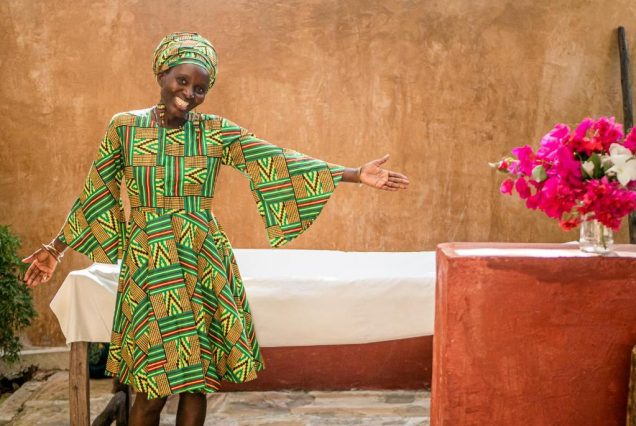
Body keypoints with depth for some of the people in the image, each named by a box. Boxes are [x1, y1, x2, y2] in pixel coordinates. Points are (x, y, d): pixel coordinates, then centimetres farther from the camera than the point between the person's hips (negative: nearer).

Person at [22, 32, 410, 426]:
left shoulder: (216, 131, 2)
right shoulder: (125, 126, 2)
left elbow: (280, 162, -4)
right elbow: (97, 195, 10)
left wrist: (356, 175, -11)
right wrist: (56, 249, 11)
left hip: (203, 262, 1)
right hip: (148, 264, -1)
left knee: (196, 377, 6)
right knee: (152, 384, 0)